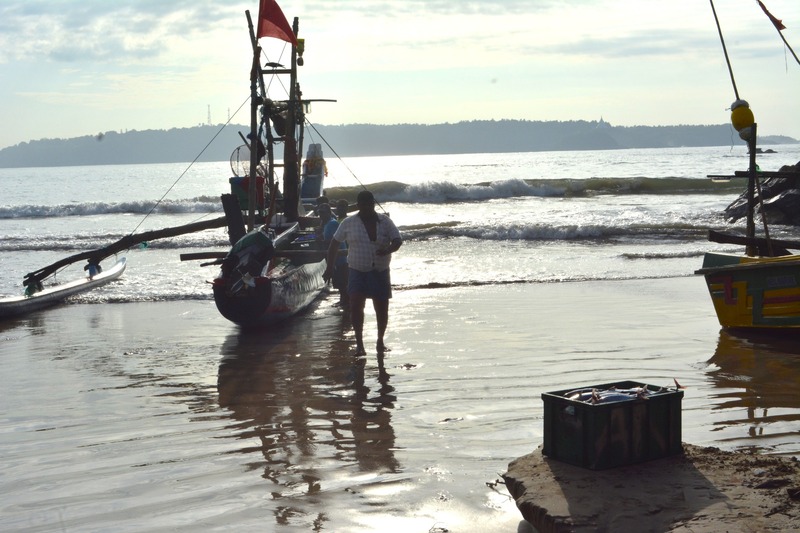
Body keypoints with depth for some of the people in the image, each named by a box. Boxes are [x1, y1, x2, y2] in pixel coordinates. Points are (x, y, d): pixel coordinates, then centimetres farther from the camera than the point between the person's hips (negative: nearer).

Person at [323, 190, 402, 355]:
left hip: (380, 272, 1)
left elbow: (398, 241, -2)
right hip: (358, 272, -1)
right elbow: (334, 244, 8)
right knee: (356, 306, -18)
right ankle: (359, 344, -13)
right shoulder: (348, 223, 0)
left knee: (382, 309, 7)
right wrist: (330, 267, 4)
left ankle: (380, 342, 26)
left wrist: (388, 250, -24)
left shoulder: (385, 221, 1)